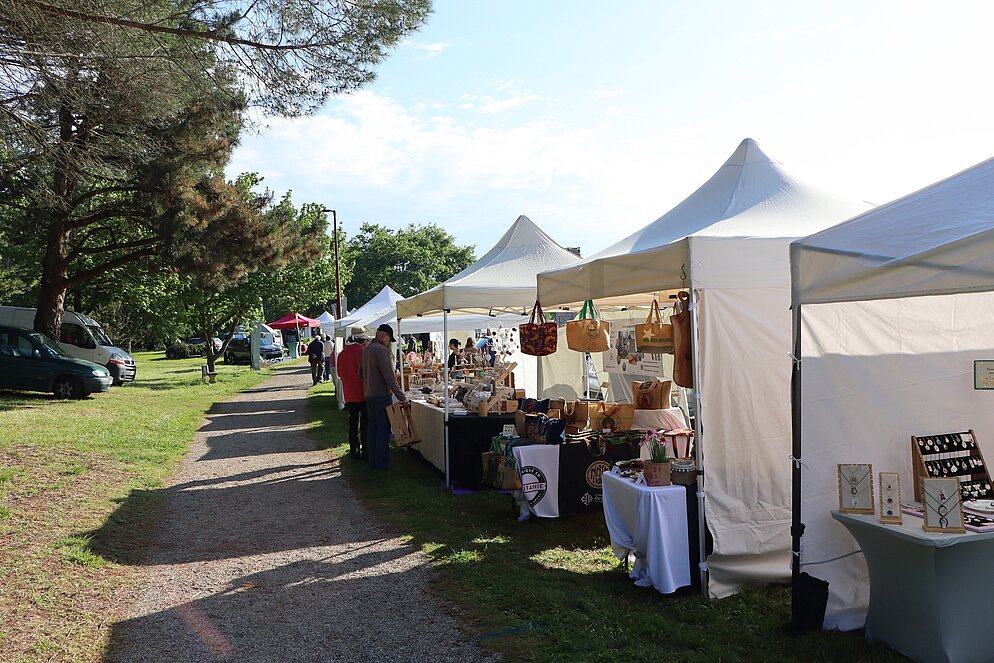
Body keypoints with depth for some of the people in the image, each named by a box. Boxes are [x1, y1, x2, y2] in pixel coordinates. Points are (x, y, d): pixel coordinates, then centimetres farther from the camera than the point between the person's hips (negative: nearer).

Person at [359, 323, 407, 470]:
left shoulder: (366, 350, 11)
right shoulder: (382, 350, -16)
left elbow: (360, 374, 19)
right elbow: (390, 377, -21)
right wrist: (401, 397, -19)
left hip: (369, 396, 9)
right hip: (382, 396, -9)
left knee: (373, 428, 14)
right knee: (383, 430, -2)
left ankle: (372, 461, 20)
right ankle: (381, 463, 2)